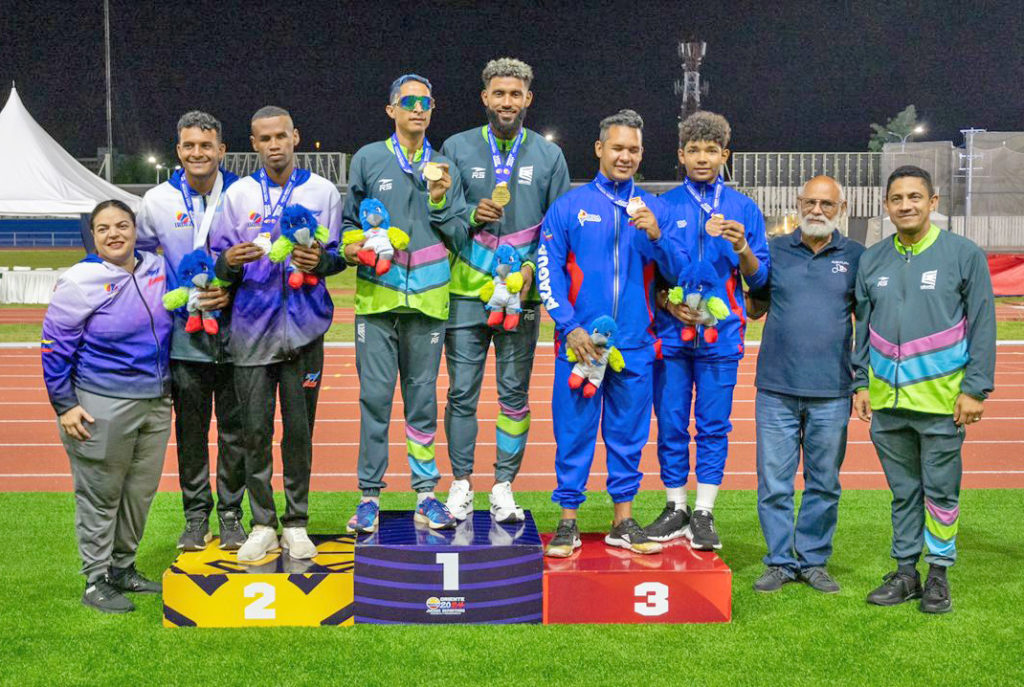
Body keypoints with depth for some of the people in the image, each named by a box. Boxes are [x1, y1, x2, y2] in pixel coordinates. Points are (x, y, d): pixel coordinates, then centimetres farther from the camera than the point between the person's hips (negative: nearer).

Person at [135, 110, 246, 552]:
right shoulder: (158, 200, 3)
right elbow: (136, 255, 16)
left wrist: (234, 290, -10)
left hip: (235, 330, -1)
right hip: (185, 337, 1)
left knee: (234, 430, 6)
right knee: (190, 430, 8)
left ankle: (231, 514, 18)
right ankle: (196, 515, 20)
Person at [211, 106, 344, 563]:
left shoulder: (323, 192, 6)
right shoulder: (238, 194, 8)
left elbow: (338, 256, 8)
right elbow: (218, 260, 7)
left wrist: (321, 260, -15)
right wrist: (229, 262, -16)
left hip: (303, 329, 0)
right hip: (252, 330, 1)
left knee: (299, 429, 4)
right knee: (255, 430, 2)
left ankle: (296, 524, 15)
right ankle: (262, 525, 12)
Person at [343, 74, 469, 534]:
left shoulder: (444, 168, 12)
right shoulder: (368, 159, 8)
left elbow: (460, 237, 9)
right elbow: (348, 220, 12)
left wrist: (441, 201, -6)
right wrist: (352, 247, -8)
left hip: (427, 298, 2)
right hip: (377, 296, -1)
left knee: (424, 396, 6)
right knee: (374, 396, -3)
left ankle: (426, 492, 13)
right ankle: (370, 495, 6)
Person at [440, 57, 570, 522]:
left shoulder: (549, 156, 8)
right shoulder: (457, 148, 6)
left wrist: (532, 267, -8)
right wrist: (471, 216, -16)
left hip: (522, 295, 1)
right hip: (466, 292, 0)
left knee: (515, 393, 5)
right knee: (462, 392, 2)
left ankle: (504, 487, 15)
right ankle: (461, 484, 14)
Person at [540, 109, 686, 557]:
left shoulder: (654, 210, 10)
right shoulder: (569, 206, 4)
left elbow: (678, 271, 3)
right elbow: (548, 271, -1)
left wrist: (656, 236, -15)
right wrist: (569, 327, -11)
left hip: (634, 347, 2)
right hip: (580, 342, -2)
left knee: (628, 434, 9)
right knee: (574, 432, 1)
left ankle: (623, 522, 19)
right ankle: (568, 523, 11)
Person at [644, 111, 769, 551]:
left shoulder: (743, 208, 7)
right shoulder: (663, 206, 6)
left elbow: (758, 278, 5)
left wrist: (741, 247, -14)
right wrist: (668, 304, -9)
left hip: (721, 334, 0)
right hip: (671, 333, 0)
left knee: (713, 426, 2)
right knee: (671, 425, 4)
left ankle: (704, 514, 12)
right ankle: (675, 508, 17)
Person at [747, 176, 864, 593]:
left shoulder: (856, 257, 6)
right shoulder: (774, 251, 7)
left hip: (832, 391, 0)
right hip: (776, 388, 0)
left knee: (824, 483, 8)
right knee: (774, 482, 2)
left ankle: (814, 560, 21)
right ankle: (780, 560, 15)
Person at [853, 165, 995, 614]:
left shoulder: (964, 255, -4)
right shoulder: (872, 260, 8)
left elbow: (983, 326, -4)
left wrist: (976, 389, -9)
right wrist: (862, 382, 9)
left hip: (941, 398, -4)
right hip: (887, 398, 4)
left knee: (940, 489, 4)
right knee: (903, 490, 13)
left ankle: (939, 573, 17)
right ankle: (905, 571, 23)